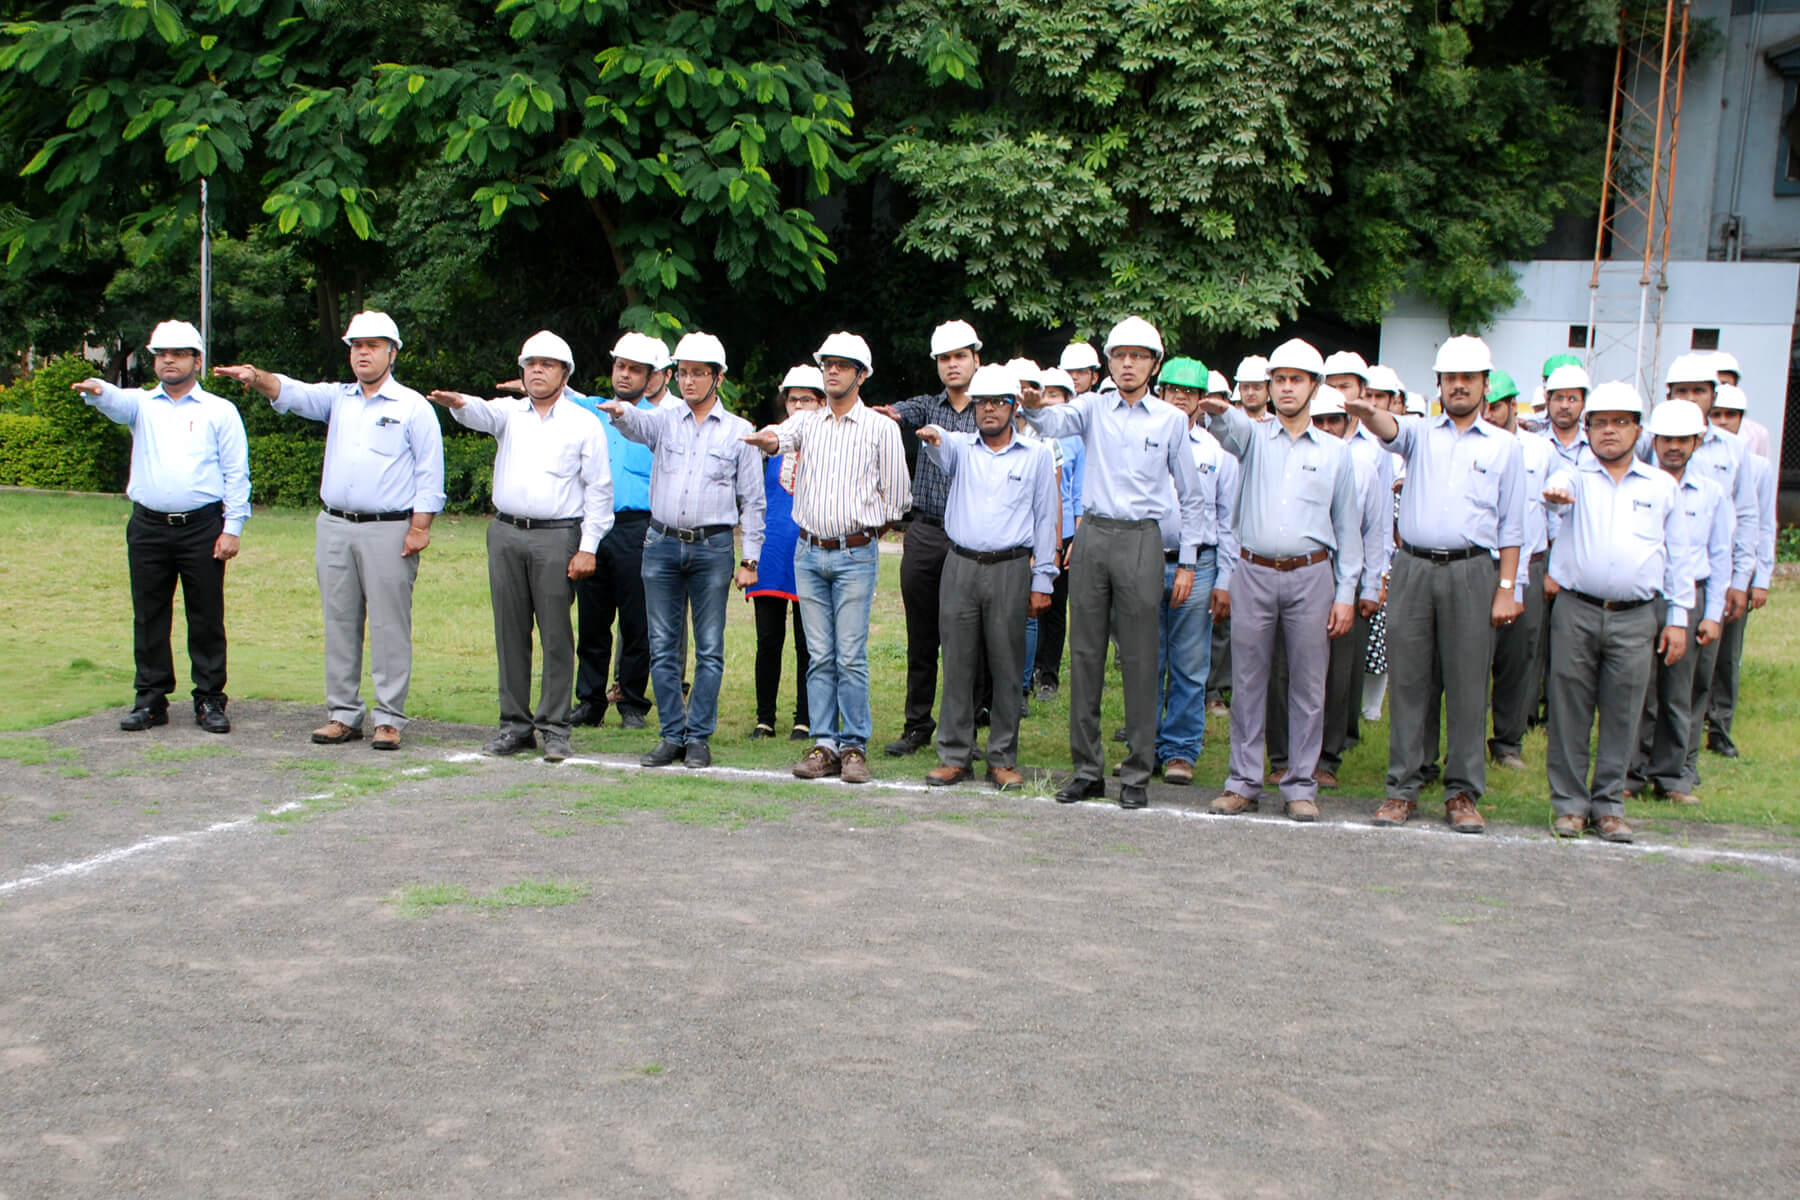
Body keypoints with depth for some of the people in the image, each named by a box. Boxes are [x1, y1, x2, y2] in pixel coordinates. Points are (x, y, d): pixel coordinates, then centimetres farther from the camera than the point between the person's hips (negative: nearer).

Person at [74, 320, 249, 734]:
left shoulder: (220, 411, 7)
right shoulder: (141, 404, 13)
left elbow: (237, 473, 3)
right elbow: (117, 402, -12)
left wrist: (233, 528, -5)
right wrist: (97, 390, -36)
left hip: (202, 527, -2)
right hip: (148, 526, 3)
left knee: (206, 618, 1)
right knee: (149, 617, 6)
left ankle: (210, 700, 8)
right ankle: (151, 699, 14)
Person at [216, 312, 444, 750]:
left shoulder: (414, 407, 2)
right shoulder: (337, 399, 16)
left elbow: (429, 472, -3)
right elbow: (292, 393, 1)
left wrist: (419, 528, -10)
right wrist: (258, 379, -21)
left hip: (389, 530, -5)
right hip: (335, 528, 5)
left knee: (389, 627, -3)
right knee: (339, 624, 7)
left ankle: (389, 719, 2)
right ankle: (343, 714, 14)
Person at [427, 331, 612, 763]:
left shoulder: (585, 424, 5)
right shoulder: (509, 413, 13)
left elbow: (598, 489, 2)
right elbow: (483, 413, -10)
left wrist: (588, 547, -6)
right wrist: (459, 402, -35)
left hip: (557, 537, -3)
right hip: (505, 534, 4)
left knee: (556, 634, -3)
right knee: (510, 632, 6)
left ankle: (554, 728, 3)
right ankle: (515, 724, 13)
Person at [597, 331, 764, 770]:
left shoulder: (740, 432, 6)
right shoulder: (665, 421, 10)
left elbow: (752, 500, 6)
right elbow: (637, 425, -14)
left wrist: (749, 558, 0)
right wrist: (620, 411, -39)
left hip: (712, 548, -2)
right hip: (662, 544, 2)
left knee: (710, 648, 1)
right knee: (663, 647, 4)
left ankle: (699, 737, 9)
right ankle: (671, 735, 13)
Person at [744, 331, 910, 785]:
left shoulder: (882, 428, 3)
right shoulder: (807, 422, 10)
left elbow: (897, 497, 6)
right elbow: (783, 435, -13)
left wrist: (864, 525, 4)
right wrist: (769, 441, -35)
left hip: (856, 555, -3)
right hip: (809, 552, 3)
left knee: (851, 657, -4)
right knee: (819, 656, 5)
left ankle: (855, 747, 4)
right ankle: (824, 746, 10)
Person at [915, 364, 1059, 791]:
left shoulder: (1037, 455, 9)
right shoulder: (960, 447, 12)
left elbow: (1045, 519, 7)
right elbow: (942, 447, -14)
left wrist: (1042, 581, 2)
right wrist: (933, 436, -39)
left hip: (1010, 568, -1)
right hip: (960, 566, 1)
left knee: (1008, 667, 0)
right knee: (957, 664, 2)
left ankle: (1003, 759, 9)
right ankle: (954, 756, 9)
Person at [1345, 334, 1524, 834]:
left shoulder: (1505, 446, 12)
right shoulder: (1420, 432, 13)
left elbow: (1511, 526, 8)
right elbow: (1390, 431, -11)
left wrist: (1507, 587, 0)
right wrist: (1367, 413, -35)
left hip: (1472, 572, -1)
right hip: (1413, 568, 1)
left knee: (1467, 686, 0)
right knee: (1408, 681, 3)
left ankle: (1463, 793, 8)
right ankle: (1403, 787, 10)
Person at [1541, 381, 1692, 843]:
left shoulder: (1662, 486, 13)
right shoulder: (1576, 476, 7)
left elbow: (1677, 556, 15)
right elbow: (1562, 484, -19)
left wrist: (1678, 618, 10)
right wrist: (1556, 492, -45)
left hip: (1635, 618, 1)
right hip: (1576, 613, -1)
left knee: (1622, 715, 3)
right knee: (1569, 712, 2)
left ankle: (1609, 804, 14)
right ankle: (1570, 803, 12)